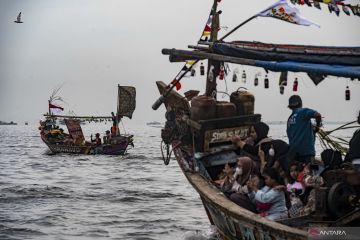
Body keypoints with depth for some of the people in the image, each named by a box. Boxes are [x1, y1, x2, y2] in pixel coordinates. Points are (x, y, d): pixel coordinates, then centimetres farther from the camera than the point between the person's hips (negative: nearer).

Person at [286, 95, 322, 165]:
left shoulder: (290, 118, 16)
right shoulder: (304, 111, -3)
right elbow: (317, 115, -20)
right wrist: (318, 124, 0)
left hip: (292, 150, 6)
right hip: (306, 148, -6)